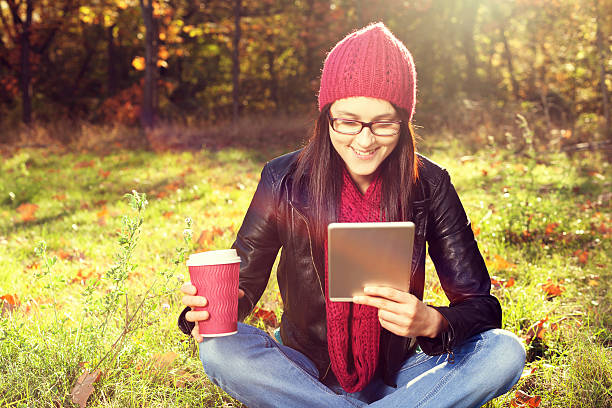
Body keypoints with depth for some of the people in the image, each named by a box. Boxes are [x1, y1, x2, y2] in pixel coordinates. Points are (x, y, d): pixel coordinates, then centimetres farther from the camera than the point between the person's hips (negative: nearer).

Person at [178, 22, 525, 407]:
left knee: (505, 352, -23)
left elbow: (482, 305, -8)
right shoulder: (285, 181, -11)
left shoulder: (429, 186, -10)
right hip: (310, 374, 1)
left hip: (397, 375, 0)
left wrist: (432, 322, -31)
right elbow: (244, 281, -4)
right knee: (221, 350, -28)